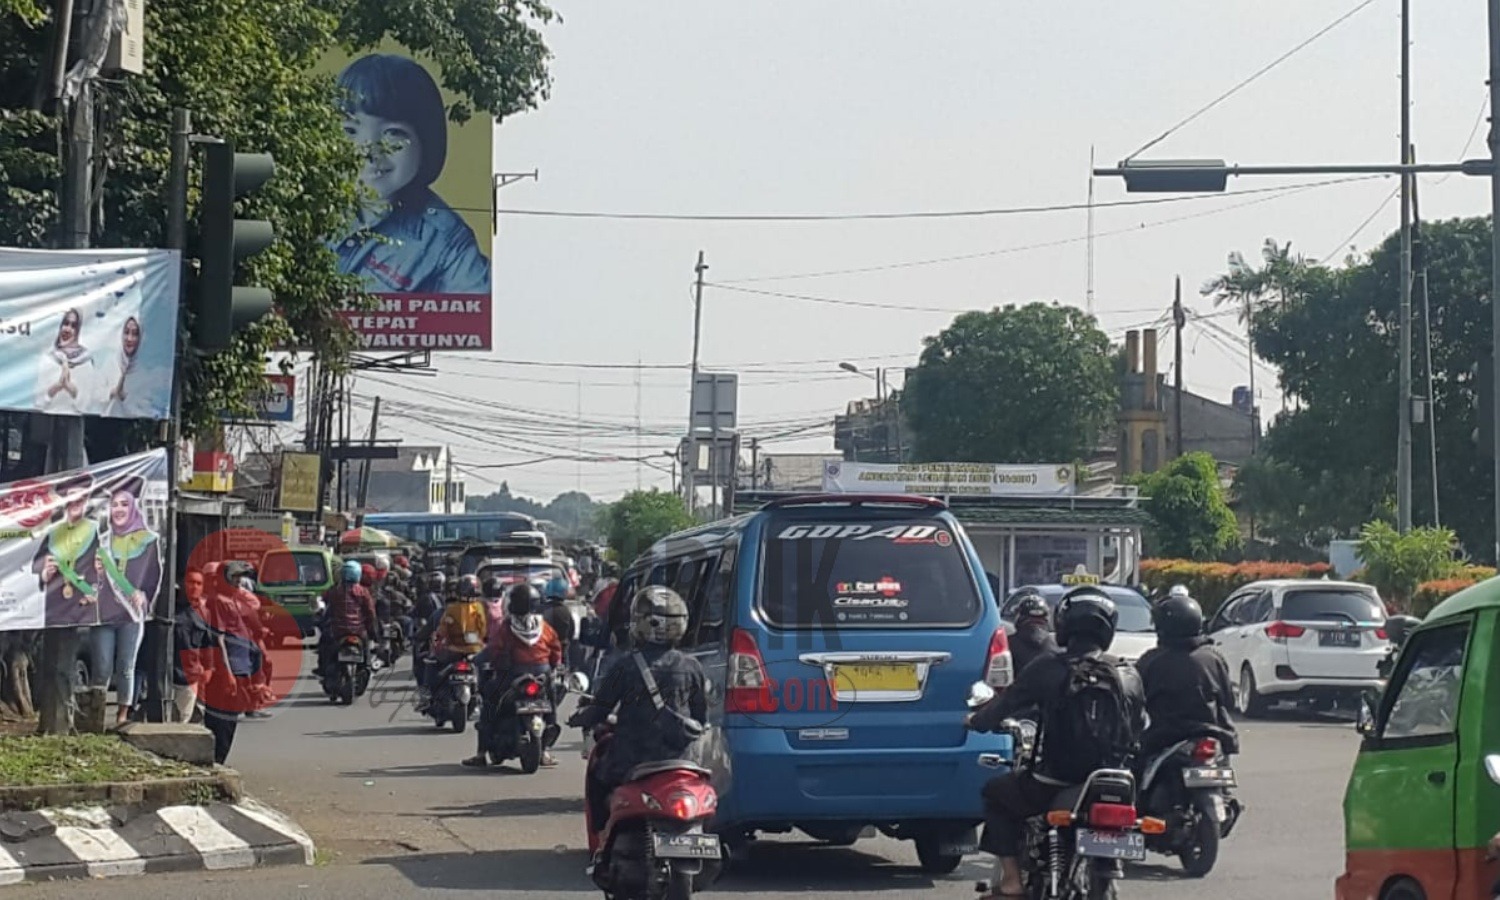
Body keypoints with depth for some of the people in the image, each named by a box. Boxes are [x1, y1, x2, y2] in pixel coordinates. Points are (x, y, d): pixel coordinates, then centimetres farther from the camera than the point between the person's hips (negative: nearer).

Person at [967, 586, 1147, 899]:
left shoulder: (1047, 670, -8)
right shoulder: (1127, 675, 1)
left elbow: (1004, 705, 1)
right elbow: (1139, 726, 11)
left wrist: (976, 720, 23)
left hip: (1055, 786, -4)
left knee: (996, 793, 22)